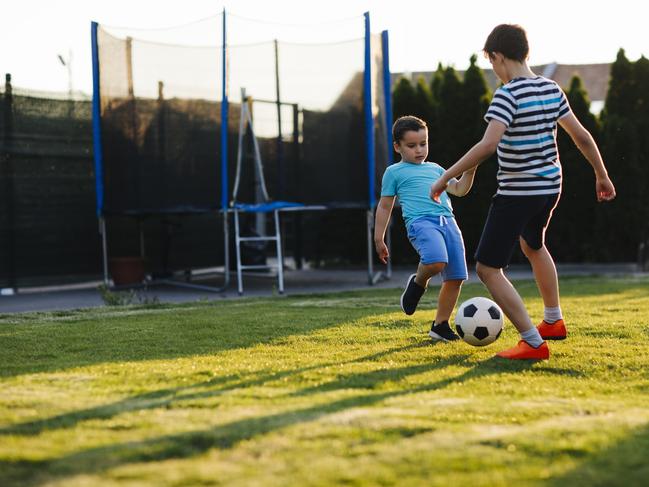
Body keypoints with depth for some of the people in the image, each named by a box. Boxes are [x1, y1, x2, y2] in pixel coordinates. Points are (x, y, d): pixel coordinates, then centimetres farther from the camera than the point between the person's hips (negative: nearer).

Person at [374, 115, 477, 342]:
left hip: (448, 222, 6)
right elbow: (384, 206, 14)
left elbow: (459, 189, 26)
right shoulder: (394, 172, 14)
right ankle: (418, 283, 0)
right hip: (421, 221, -6)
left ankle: (440, 325, 15)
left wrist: (469, 171, 8)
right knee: (436, 261, -34)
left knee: (456, 277, -1)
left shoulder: (435, 168, 29)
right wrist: (379, 240, 11)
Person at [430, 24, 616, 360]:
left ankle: (534, 343, -7)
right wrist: (602, 176, 23)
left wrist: (446, 176, -24)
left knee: (487, 269, -2)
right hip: (550, 186, 9)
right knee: (533, 246, 35)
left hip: (517, 193, -9)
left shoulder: (508, 94, -19)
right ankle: (553, 322, 46)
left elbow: (488, 144, -30)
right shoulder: (551, 90, 4)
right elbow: (581, 136, 11)